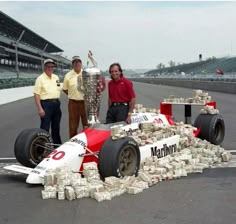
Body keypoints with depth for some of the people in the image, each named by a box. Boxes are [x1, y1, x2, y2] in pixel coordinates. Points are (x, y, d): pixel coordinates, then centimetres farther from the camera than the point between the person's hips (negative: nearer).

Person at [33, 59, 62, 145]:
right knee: (45, 128, -3)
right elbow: (36, 94, -12)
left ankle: (57, 144, 27)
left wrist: (57, 102, 11)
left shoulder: (56, 77, 12)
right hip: (46, 104, -6)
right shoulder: (40, 79, -8)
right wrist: (40, 108, -19)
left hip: (56, 103, 6)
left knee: (56, 127, 16)